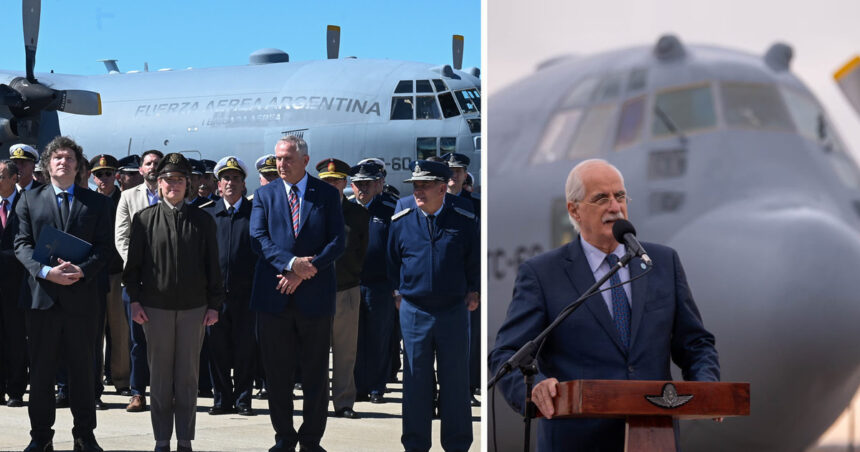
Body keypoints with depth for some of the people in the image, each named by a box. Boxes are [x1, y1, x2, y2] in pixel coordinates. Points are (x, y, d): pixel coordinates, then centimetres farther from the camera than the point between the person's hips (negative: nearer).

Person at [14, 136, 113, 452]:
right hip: (42, 294, 0)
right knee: (41, 369, 5)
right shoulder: (29, 200, 9)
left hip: (81, 295, 0)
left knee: (83, 368, 6)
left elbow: (104, 247, 2)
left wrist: (81, 270, -16)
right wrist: (45, 271, -16)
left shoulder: (97, 203, 8)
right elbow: (22, 244, 1)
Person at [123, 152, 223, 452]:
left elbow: (212, 266, 5)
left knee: (188, 375, 5)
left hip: (194, 308, 0)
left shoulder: (202, 220, 5)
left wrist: (214, 304, 1)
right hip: (155, 306, 0)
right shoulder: (145, 219, 4)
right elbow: (133, 263, 4)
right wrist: (135, 300, -3)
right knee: (160, 375, 5)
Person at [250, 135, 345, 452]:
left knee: (316, 372, 4)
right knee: (277, 372, 6)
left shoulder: (327, 194, 4)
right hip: (273, 295, 1)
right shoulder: (264, 195, 8)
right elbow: (259, 237, -4)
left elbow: (337, 241, -3)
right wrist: (291, 263, -19)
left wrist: (305, 271, -14)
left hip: (314, 295, -1)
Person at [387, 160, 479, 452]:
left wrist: (472, 291, 5)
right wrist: (401, 292, 10)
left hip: (453, 310, -1)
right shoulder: (401, 222, 1)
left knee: (455, 381, 6)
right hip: (414, 312, 1)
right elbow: (393, 263, 12)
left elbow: (474, 262, 10)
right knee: (416, 381, 6)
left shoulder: (464, 222, -1)